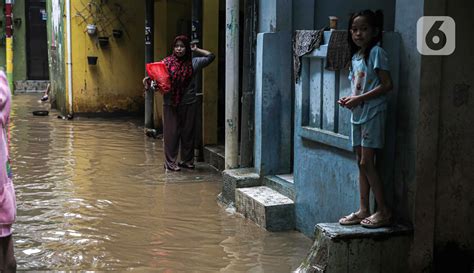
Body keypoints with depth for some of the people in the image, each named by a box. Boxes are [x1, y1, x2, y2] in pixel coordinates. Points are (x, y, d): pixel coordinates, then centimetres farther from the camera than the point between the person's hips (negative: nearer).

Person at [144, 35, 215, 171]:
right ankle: (170, 162, 6)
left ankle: (187, 160, 20)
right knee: (171, 133, -1)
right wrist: (151, 84, -20)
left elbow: (211, 56, 5)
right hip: (171, 104, -2)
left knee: (188, 132, 9)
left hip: (188, 104, 2)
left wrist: (196, 50, 7)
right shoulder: (167, 62, 0)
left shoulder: (193, 62, 5)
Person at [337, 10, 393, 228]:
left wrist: (359, 99, -19)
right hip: (358, 114, 8)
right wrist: (348, 99, 1)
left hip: (372, 114, -8)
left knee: (366, 162, -9)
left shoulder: (376, 52, -10)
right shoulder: (355, 56, 14)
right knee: (361, 163, 9)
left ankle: (384, 211, -1)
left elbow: (387, 85, -17)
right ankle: (364, 210, 15)